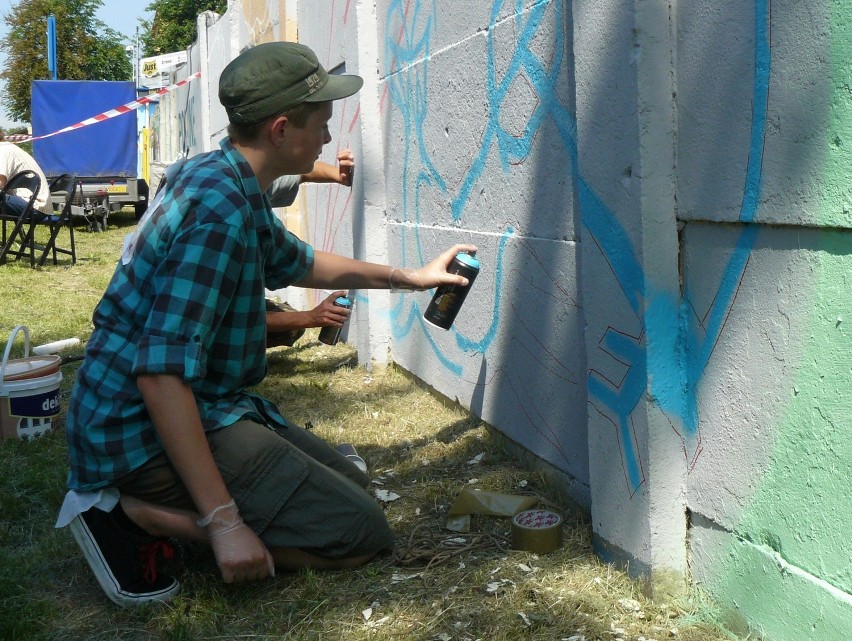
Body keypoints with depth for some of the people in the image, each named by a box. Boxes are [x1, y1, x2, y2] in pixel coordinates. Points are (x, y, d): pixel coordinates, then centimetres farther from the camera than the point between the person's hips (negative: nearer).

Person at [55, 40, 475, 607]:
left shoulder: (218, 180, 9)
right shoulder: (220, 211, -24)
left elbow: (295, 261, 28)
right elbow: (162, 373, -30)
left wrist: (406, 277, 30)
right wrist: (223, 521, -28)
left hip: (204, 407, 10)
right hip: (149, 429, -10)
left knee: (351, 488, 16)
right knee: (360, 534, -11)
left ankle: (143, 502, 7)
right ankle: (130, 510, -9)